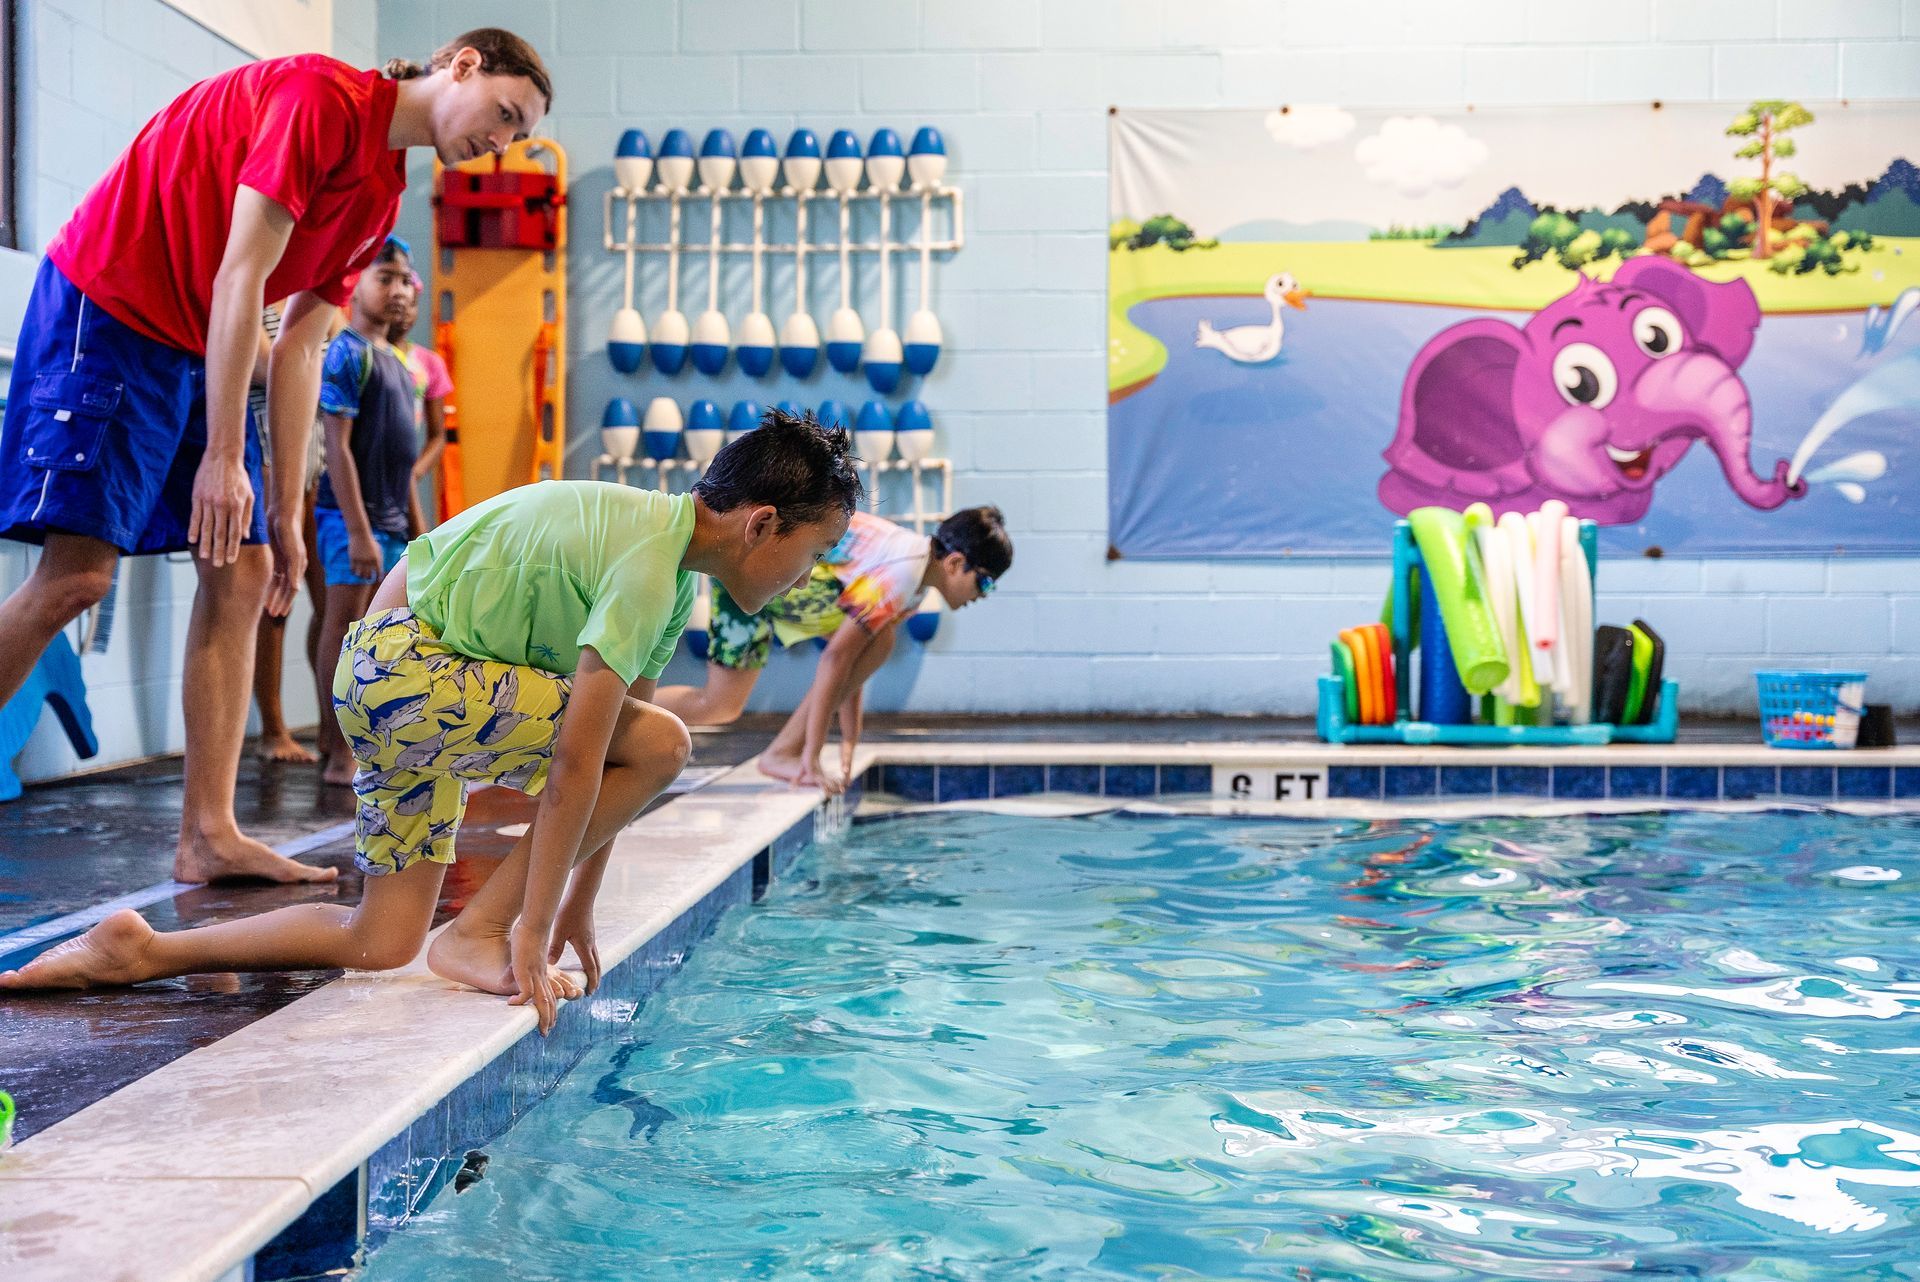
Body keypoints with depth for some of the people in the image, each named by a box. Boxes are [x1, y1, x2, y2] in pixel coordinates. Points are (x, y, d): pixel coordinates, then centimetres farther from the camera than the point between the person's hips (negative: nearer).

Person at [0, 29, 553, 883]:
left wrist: (286, 513, 7)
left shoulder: (383, 194, 11)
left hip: (198, 347, 9)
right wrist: (223, 459, -21)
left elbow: (299, 347, 10)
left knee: (244, 573, 0)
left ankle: (208, 836, 0)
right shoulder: (323, 97, -16)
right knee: (79, 569, -16)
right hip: (105, 308, -9)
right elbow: (240, 278, -20)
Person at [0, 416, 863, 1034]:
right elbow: (576, 764, -25)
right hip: (406, 668, -10)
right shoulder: (647, 566, -22)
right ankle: (478, 935, -9)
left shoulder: (674, 571, 9)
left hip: (398, 678, 10)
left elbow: (600, 763, 12)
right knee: (659, 745, -16)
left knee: (384, 945, 11)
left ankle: (140, 952, 14)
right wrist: (532, 934, -22)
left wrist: (577, 906, 12)